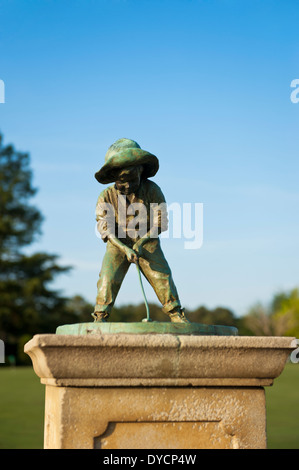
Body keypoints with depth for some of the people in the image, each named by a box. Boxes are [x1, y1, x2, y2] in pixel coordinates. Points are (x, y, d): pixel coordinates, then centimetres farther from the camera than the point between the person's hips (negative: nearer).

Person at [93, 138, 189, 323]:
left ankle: (177, 315, -1)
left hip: (147, 243, 0)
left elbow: (160, 220, -9)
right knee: (108, 278, -13)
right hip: (118, 245, 0)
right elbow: (105, 228, -12)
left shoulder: (152, 190, -10)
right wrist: (125, 249, -26)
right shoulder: (107, 196, -9)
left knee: (162, 276, -9)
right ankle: (100, 317, -5)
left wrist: (141, 243, -20)